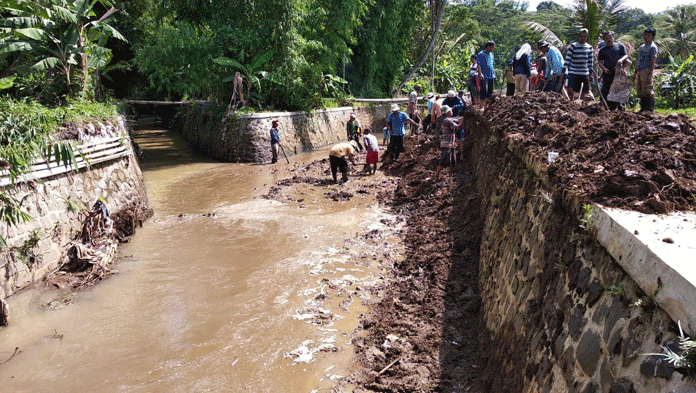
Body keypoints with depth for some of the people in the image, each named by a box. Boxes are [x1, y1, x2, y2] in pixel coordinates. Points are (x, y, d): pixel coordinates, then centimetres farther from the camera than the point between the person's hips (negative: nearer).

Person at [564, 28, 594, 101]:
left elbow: (590, 62, 15)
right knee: (570, 90, -18)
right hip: (573, 73, -4)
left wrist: (590, 73, 13)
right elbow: (567, 59, -6)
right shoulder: (573, 46, -3)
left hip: (585, 73, 4)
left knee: (583, 92, 6)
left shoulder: (589, 47, 9)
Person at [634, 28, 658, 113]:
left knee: (648, 91, -11)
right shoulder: (641, 47, 20)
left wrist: (650, 74, -20)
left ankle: (650, 109, -8)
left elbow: (653, 62, -11)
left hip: (646, 70, -8)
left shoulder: (653, 47, -4)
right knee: (640, 92, 8)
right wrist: (635, 73, 21)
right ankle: (643, 108, 14)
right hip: (639, 70, 8)